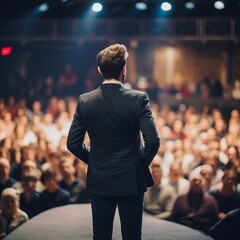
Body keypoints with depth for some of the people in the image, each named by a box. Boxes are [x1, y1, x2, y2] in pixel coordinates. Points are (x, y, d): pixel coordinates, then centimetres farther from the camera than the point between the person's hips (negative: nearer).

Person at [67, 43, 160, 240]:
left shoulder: (85, 101, -3)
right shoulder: (138, 99, -11)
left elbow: (73, 144, -2)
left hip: (98, 181, 2)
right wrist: (142, 163, 2)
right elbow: (153, 141, -17)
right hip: (131, 180, -2)